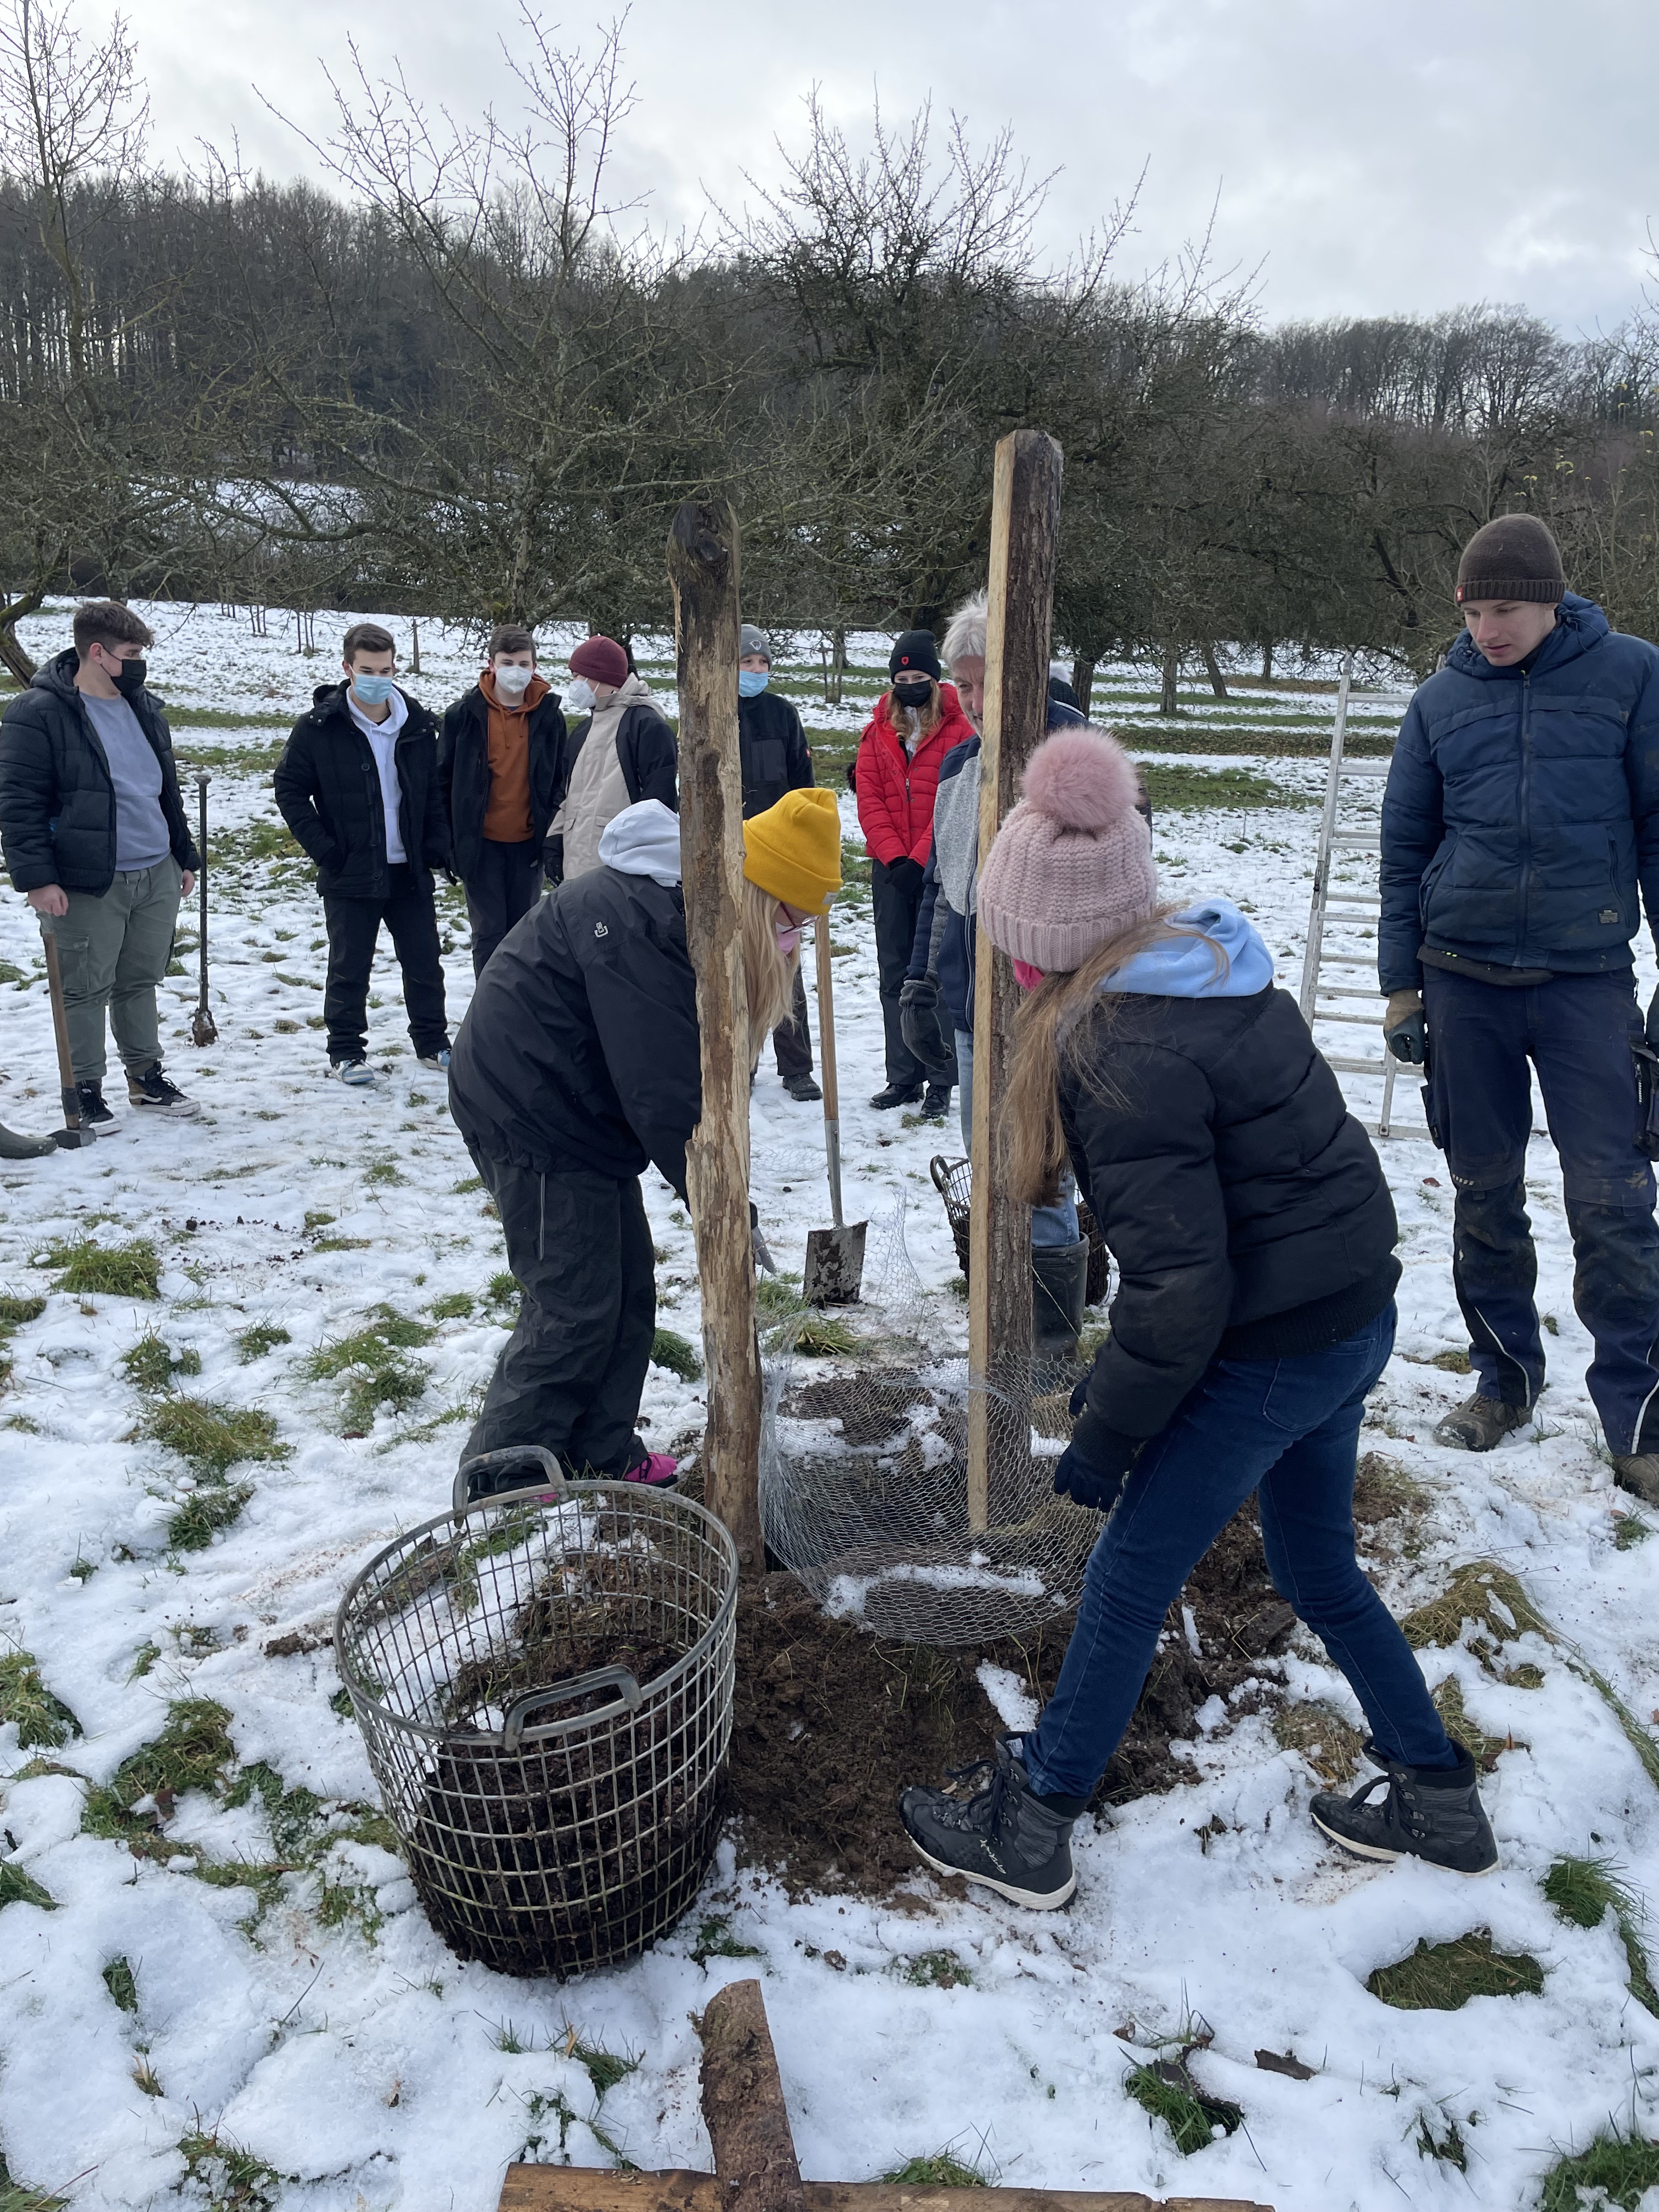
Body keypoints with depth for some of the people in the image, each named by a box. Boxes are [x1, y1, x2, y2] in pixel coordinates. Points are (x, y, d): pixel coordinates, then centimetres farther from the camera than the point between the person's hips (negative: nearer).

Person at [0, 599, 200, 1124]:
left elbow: (168, 790, 20)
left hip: (157, 876, 6)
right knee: (87, 991, 3)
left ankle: (147, 1078, 27)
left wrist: (185, 857, 20)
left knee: (142, 982, 15)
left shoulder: (145, 708, 12)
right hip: (88, 884, -6)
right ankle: (86, 1091, 16)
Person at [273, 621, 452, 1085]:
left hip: (410, 870, 3)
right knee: (349, 968, 5)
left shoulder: (418, 724, 3)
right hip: (349, 874, -3)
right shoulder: (319, 728, -7)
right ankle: (346, 1051, 17)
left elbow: (435, 789, 13)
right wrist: (324, 850, -9)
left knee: (425, 962, 10)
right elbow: (290, 789, -2)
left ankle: (432, 1042, 25)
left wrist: (437, 846, 2)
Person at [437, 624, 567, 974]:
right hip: (481, 843, -2)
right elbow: (444, 779, 0)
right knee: (489, 934, 0)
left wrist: (554, 838, 0)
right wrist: (447, 839, -3)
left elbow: (559, 781, 6)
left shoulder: (549, 715, 0)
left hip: (529, 842, 2)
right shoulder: (465, 714, -4)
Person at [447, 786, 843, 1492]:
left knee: (627, 1294, 12)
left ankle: (603, 1457, 25)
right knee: (574, 1309, -4)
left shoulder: (683, 904, 5)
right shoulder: (637, 919, -28)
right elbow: (660, 1087, -28)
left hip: (581, 1114, 10)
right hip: (532, 1116, -10)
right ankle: (496, 1480, 10)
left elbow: (691, 1060, 8)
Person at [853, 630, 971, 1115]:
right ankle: (904, 1077, 16)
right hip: (890, 869, 4)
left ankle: (941, 1081, 5)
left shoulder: (958, 731, -2)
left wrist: (920, 860, -15)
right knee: (895, 973, 7)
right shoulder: (877, 733, 9)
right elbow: (869, 801, 2)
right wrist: (894, 857, -10)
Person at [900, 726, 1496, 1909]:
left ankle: (1029, 1831, 24)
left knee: (1128, 1579, 7)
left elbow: (1181, 1284, -25)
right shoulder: (1214, 964, 4)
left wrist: (1105, 1436, -12)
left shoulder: (1124, 1049, -24)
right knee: (1319, 1568, 26)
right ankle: (1440, 1798, 42)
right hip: (1355, 1316, 9)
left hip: (1269, 1350, -9)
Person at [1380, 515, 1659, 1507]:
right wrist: (1400, 986, 8)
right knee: (1484, 1192, 9)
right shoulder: (1441, 701, 6)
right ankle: (1506, 1378, 25)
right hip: (1463, 978, 3)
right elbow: (1405, 849, 11)